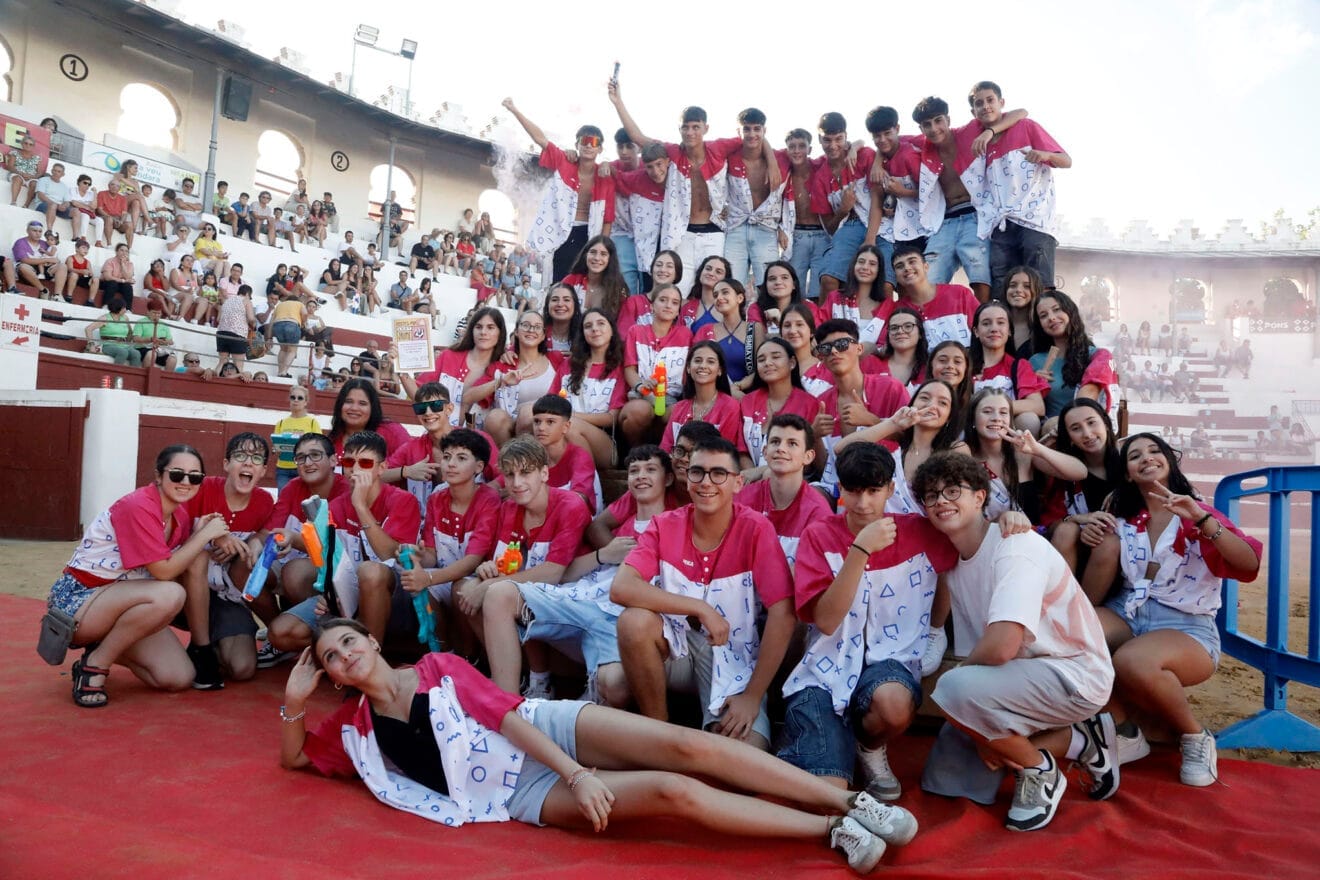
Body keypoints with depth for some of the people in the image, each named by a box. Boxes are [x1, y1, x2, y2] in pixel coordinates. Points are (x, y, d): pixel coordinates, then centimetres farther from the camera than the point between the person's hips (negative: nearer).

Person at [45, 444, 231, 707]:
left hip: (120, 602, 8)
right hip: (78, 599, -8)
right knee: (169, 594, -36)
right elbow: (164, 571, -25)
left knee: (179, 679, -8)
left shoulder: (180, 514, 2)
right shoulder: (138, 507, -23)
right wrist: (205, 534, -20)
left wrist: (200, 532, -12)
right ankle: (94, 664, -14)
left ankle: (107, 647, 17)